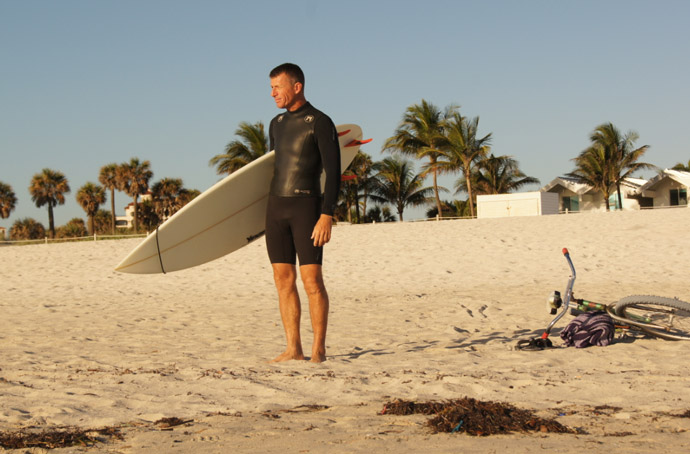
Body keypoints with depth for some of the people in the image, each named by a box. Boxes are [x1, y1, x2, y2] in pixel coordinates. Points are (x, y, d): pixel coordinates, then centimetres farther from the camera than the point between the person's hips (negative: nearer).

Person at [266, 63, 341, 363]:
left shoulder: (320, 123, -7)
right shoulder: (277, 124, 15)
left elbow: (333, 172, -11)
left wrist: (327, 215, -19)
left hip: (306, 206, -7)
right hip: (275, 206, 7)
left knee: (312, 279, -8)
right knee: (283, 279, 3)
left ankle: (318, 350, -3)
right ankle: (293, 350, 6)